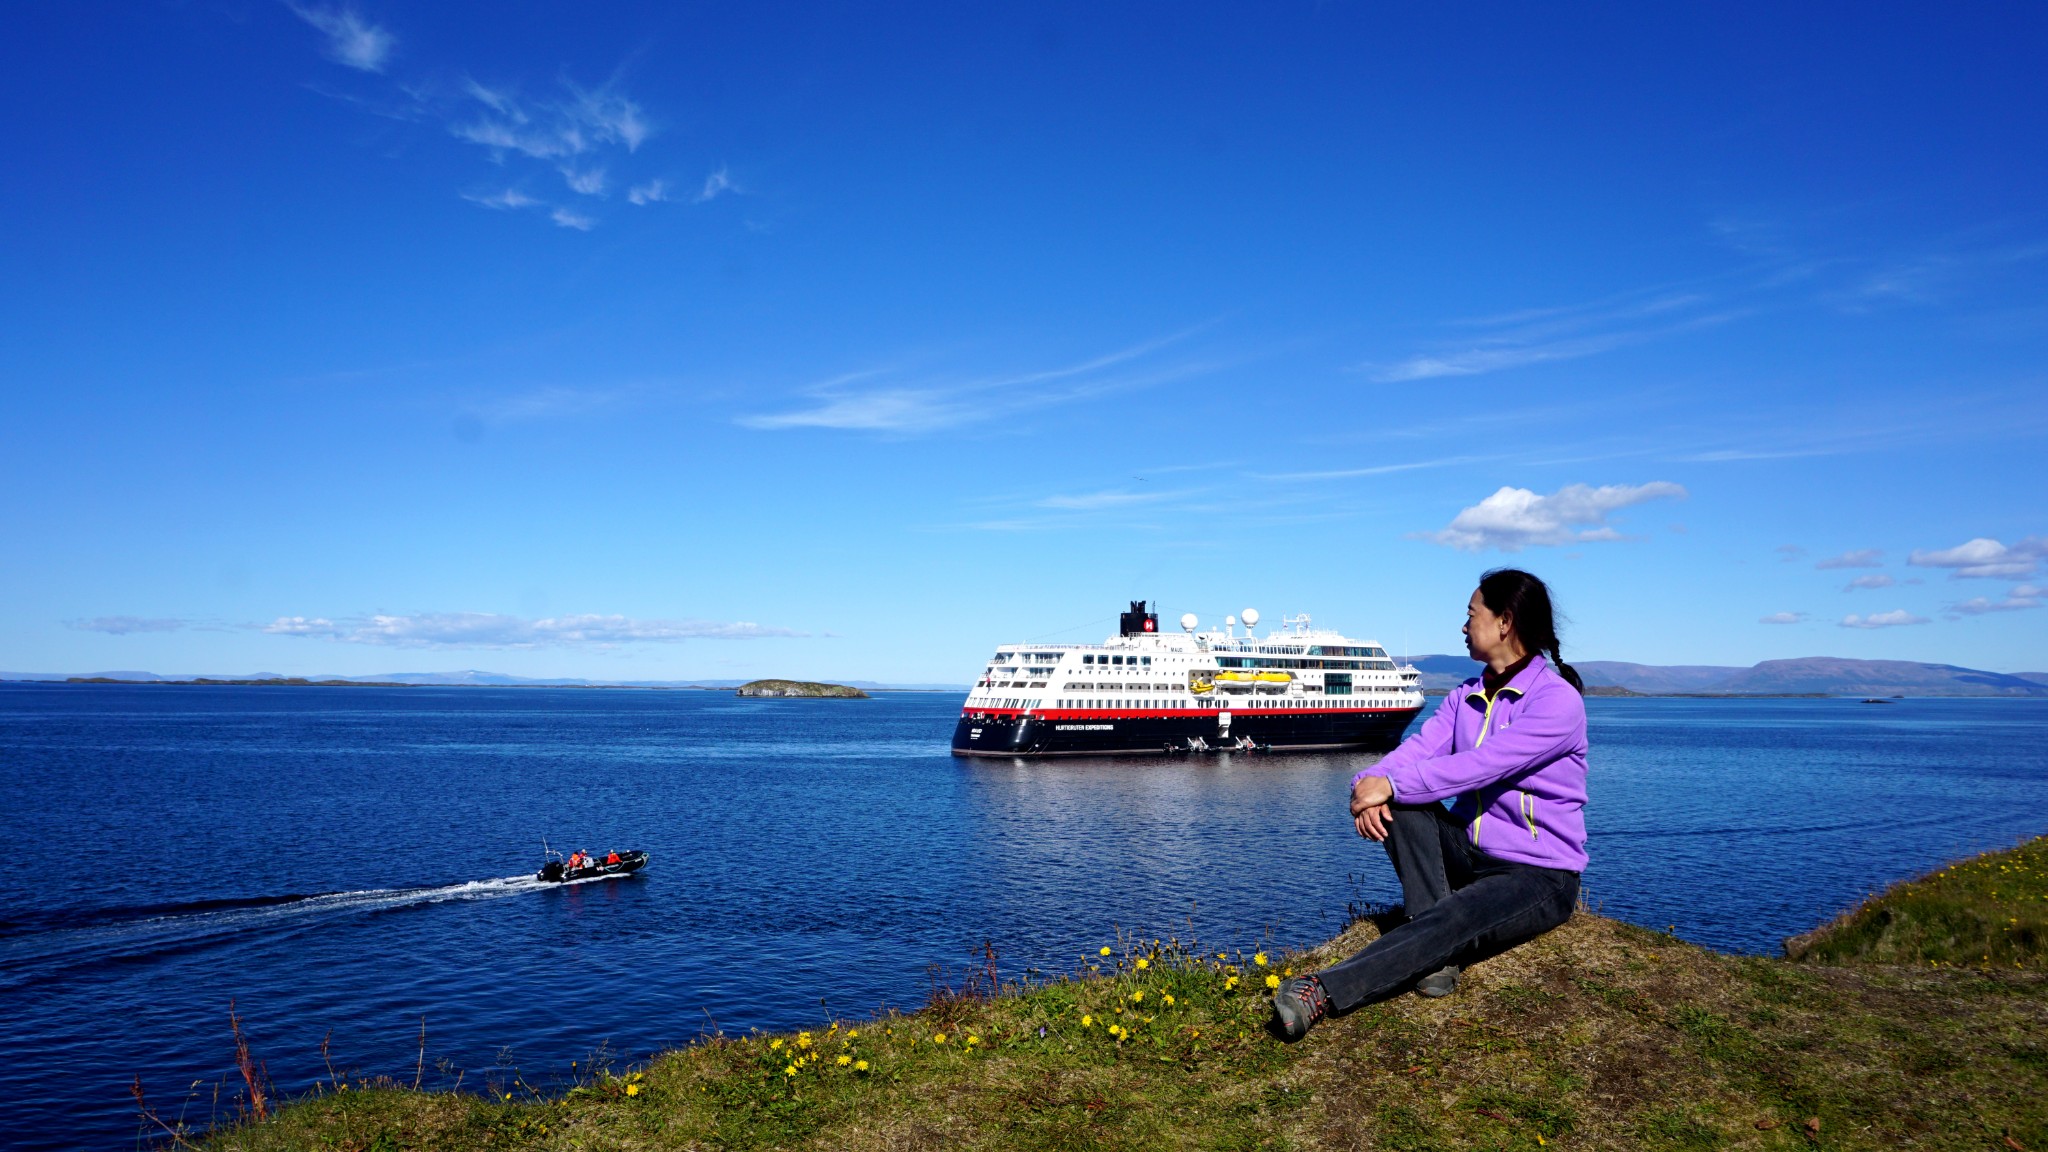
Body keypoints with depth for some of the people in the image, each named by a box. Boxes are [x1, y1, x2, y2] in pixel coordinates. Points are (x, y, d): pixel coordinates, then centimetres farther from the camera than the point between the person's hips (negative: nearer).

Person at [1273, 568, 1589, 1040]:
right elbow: (1419, 748, -6)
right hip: (1470, 855, 7)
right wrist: (1370, 782, -26)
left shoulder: (1557, 700, -15)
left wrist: (1391, 784, -27)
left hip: (1538, 876, -7)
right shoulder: (1465, 697, 10)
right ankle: (1434, 957, -24)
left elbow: (1480, 765, -26)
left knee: (1451, 922, -35)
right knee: (1399, 804, -19)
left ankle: (1323, 992, -45)